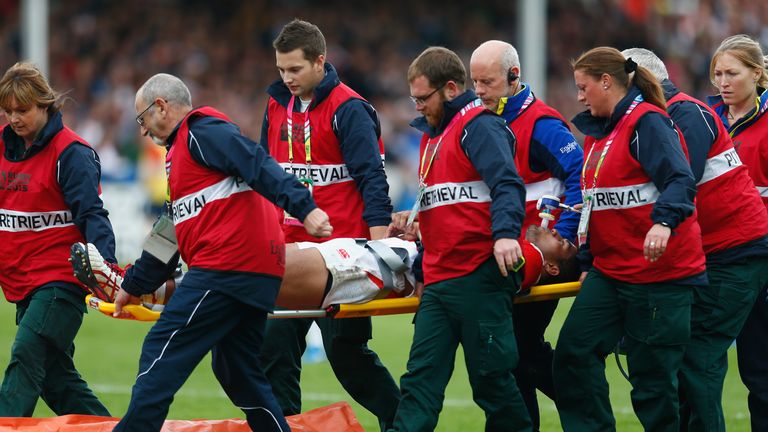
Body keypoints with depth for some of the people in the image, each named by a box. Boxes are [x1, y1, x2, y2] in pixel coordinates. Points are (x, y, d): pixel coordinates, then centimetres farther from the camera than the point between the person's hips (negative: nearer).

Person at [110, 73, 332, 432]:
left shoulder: (202, 131, -3)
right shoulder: (181, 148, 28)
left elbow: (259, 166, -18)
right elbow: (171, 234, 33)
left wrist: (303, 208, -30)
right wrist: (133, 286, 35)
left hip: (227, 266, -10)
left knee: (162, 352, -8)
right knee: (237, 371, 13)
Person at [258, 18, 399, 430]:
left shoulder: (348, 110, -10)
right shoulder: (277, 106, 11)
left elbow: (372, 180, -14)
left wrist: (378, 247, -20)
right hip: (289, 250, 6)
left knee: (346, 349, -2)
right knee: (275, 346, 1)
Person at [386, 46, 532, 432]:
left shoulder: (478, 126, -8)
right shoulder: (433, 133, 21)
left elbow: (507, 184, -21)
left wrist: (505, 233, -34)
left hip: (479, 276, -9)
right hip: (438, 280, 9)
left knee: (490, 374, -3)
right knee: (421, 377, 1)